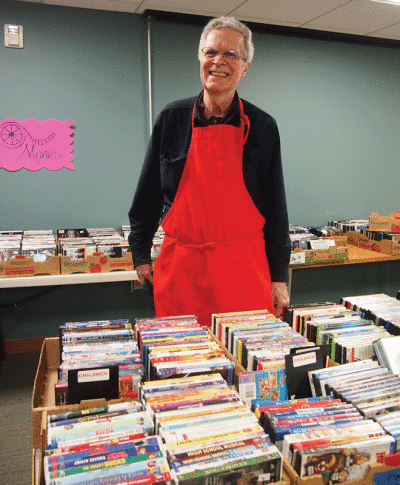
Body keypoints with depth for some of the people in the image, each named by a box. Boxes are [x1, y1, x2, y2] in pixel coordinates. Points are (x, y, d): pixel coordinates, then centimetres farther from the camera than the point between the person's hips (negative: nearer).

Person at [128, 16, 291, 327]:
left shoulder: (262, 126, 3)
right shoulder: (172, 119, 4)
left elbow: (276, 207, 5)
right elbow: (148, 194, 11)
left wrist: (279, 276, 3)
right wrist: (141, 255, 9)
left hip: (244, 266, 0)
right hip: (180, 266, 1)